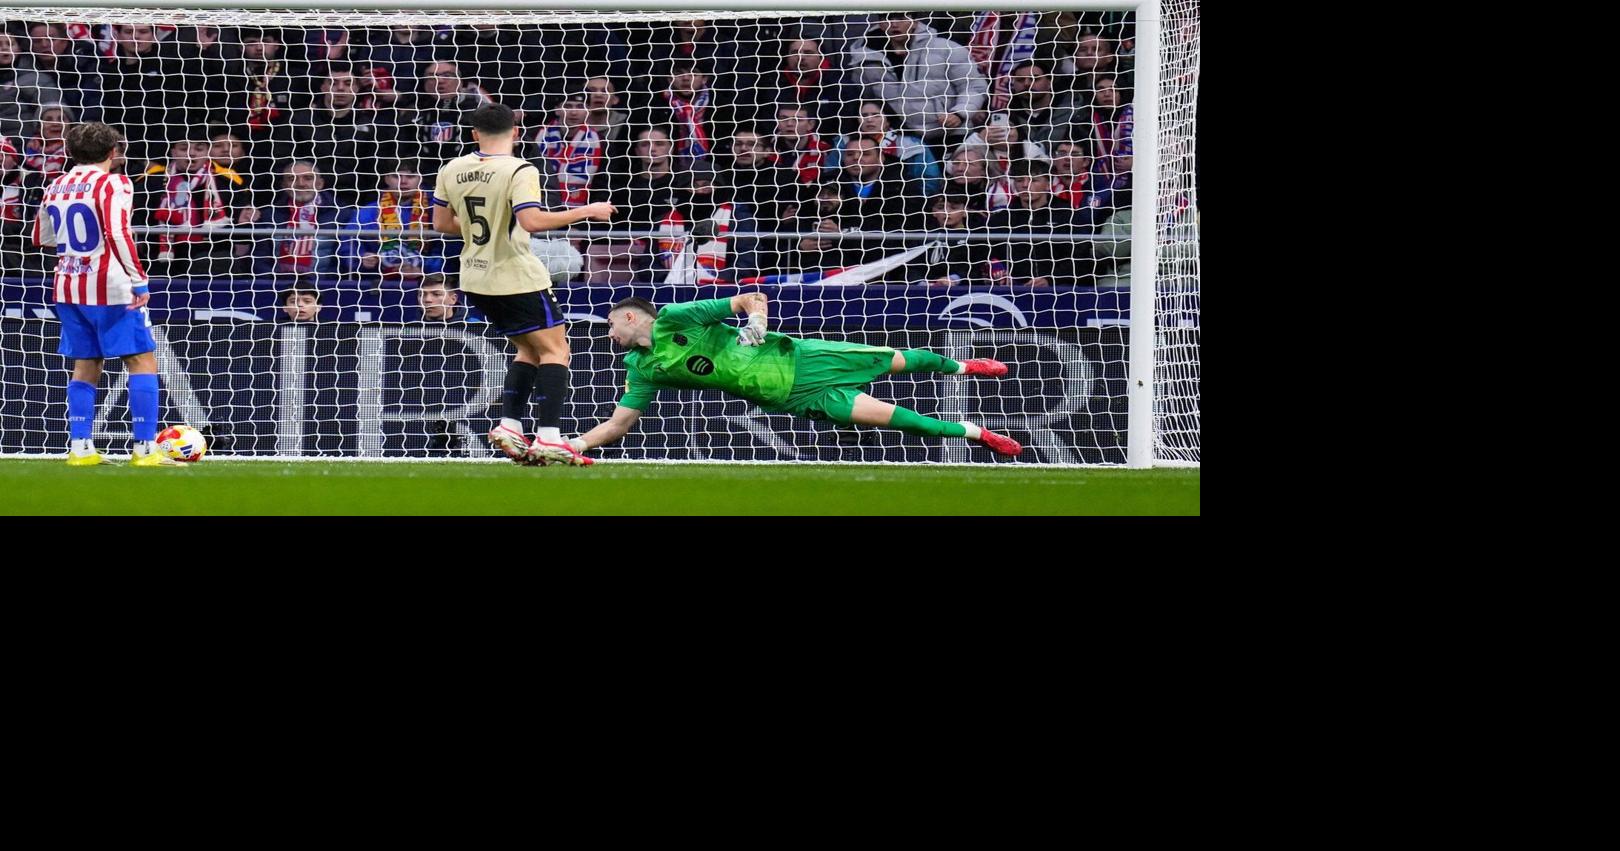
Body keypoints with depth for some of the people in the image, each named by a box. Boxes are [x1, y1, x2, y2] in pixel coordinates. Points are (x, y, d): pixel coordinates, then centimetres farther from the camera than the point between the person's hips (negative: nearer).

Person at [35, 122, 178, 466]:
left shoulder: (56, 188, 10)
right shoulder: (112, 184, -11)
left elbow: (40, 237, 20)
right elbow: (118, 234, -23)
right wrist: (139, 280, -21)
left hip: (69, 289, 7)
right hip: (110, 289, -7)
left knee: (85, 366, 15)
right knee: (143, 361, -2)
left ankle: (80, 448, 11)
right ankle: (145, 448, -9)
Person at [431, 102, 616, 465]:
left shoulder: (451, 170, 3)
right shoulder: (519, 171, -16)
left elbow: (441, 223, 11)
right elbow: (532, 221, -28)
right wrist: (586, 212, -20)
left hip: (476, 280, 7)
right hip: (517, 279, -7)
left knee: (529, 349, 19)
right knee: (555, 349, -1)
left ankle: (509, 425, 7)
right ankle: (549, 437, -14)